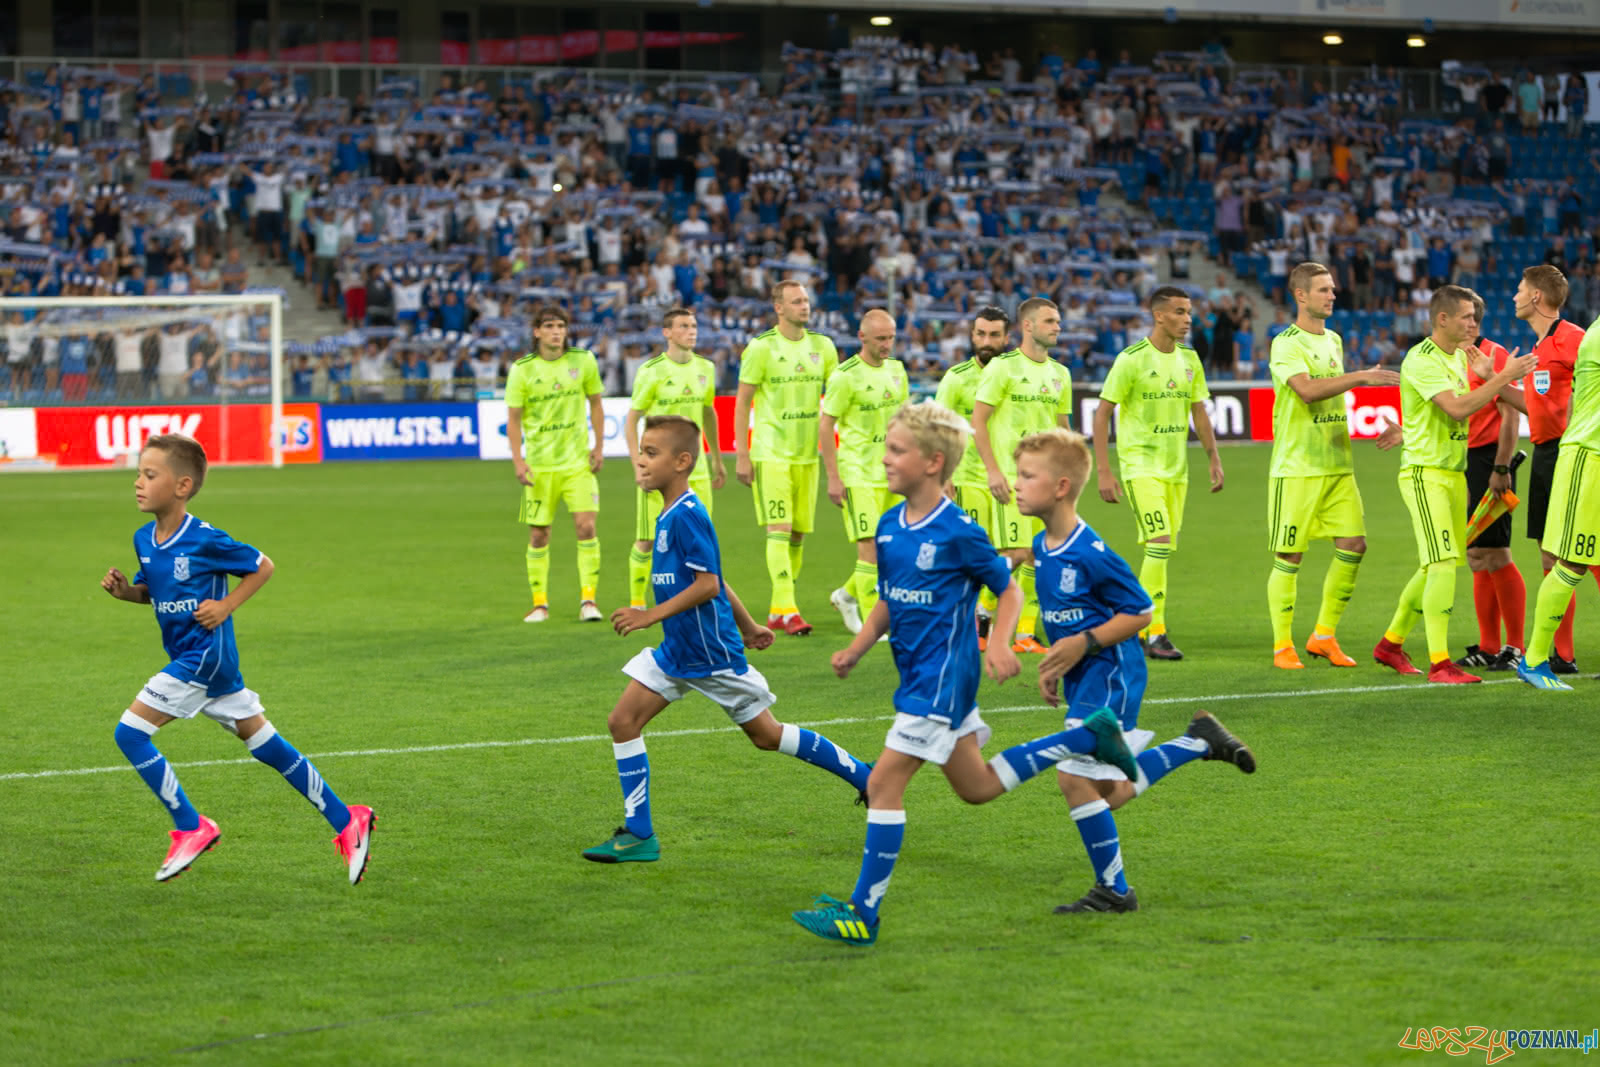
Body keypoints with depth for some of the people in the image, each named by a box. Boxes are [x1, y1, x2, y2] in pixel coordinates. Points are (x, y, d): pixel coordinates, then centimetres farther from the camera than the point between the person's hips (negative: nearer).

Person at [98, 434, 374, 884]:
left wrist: (225, 606, -14)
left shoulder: (204, 540, -16)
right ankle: (346, 822, 18)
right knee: (267, 747, 12)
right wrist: (126, 590, 0)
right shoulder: (144, 539, 6)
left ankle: (191, 828, -2)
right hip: (188, 657, 8)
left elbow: (262, 566, -5)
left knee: (130, 733, -11)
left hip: (204, 656, -8)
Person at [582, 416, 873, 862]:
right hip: (676, 651, 9)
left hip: (712, 654, -9)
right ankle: (638, 834, 4)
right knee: (622, 721, -1)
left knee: (765, 734, 4)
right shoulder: (669, 515, 9)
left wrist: (651, 616, -23)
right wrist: (747, 625, 26)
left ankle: (864, 776, 20)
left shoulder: (687, 516, -20)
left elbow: (708, 584, -24)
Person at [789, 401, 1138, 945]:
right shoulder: (889, 526, 8)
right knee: (977, 787, 18)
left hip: (942, 676, -9)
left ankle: (863, 914, -5)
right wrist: (856, 649, 5)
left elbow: (1008, 589, -5)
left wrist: (999, 645, -20)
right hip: (917, 672, 9)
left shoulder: (958, 532, -15)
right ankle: (1089, 738, 29)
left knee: (883, 783, -11)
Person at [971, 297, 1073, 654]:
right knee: (1017, 553, -13)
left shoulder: (1060, 373, 13)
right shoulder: (1003, 367, -6)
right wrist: (992, 469, -14)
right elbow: (977, 420, -7)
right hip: (1011, 475, -6)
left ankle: (1026, 632, 8)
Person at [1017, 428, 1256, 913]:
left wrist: (1083, 644, -20)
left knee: (1075, 775, -10)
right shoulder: (1042, 547, 6)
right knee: (1113, 791, 13)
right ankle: (1199, 739, 28)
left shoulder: (1091, 553, -21)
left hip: (1109, 673, -9)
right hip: (1082, 678, 9)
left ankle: (1113, 889, 2)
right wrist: (1053, 665, 14)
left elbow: (1140, 612, -15)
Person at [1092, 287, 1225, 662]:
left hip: (1176, 468, 7)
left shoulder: (1189, 359, 8)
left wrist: (1214, 458, 8)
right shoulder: (1132, 359, -11)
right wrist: (1103, 472, -13)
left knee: (1162, 552, 8)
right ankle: (1156, 634, -13)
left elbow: (1199, 411, 17)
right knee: (1160, 545, -16)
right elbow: (1102, 414, -9)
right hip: (1141, 466, -7)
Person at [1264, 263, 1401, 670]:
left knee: (1353, 545, -1)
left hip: (1337, 465, 7)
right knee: (1289, 556, -2)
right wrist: (1361, 377, -28)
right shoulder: (1286, 344, -9)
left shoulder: (1334, 341, 16)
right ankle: (1283, 646, 6)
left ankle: (1324, 635, 11)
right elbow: (1307, 390, -26)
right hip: (1296, 468, -7)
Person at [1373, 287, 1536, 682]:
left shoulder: (1459, 356, 13)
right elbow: (1457, 408, -27)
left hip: (1454, 472, 9)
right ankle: (1439, 663, -16)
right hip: (1425, 473, -9)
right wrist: (1504, 376, -23)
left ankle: (1391, 644, 28)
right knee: (1443, 565, -16)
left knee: (1434, 569, 13)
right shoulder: (1421, 360, -16)